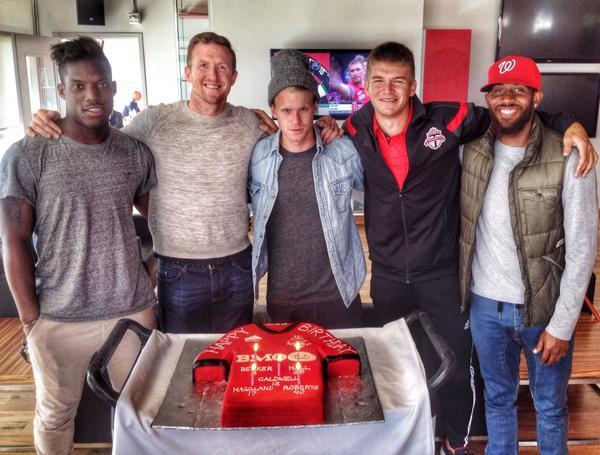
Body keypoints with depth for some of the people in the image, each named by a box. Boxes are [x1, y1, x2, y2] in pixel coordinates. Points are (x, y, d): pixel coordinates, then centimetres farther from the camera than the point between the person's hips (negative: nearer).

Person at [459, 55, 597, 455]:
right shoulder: (471, 152, -4)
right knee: (498, 398, 21)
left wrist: (562, 324, -12)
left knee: (550, 407, 17)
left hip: (543, 308, -3)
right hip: (485, 305, 3)